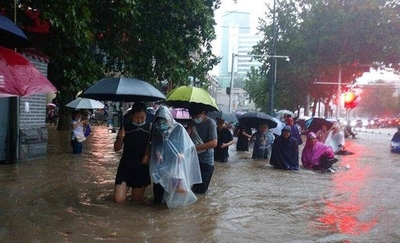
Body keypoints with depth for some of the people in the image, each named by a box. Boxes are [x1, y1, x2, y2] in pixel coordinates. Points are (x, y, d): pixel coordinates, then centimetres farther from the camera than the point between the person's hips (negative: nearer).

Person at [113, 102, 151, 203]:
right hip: (125, 166, 1)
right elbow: (116, 148, 3)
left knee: (137, 200, 7)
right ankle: (126, 187, 24)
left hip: (142, 167, 0)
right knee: (118, 199, -7)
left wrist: (148, 155, -13)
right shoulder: (126, 127, -1)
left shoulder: (150, 128, -3)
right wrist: (120, 138, -17)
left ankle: (138, 190, 40)